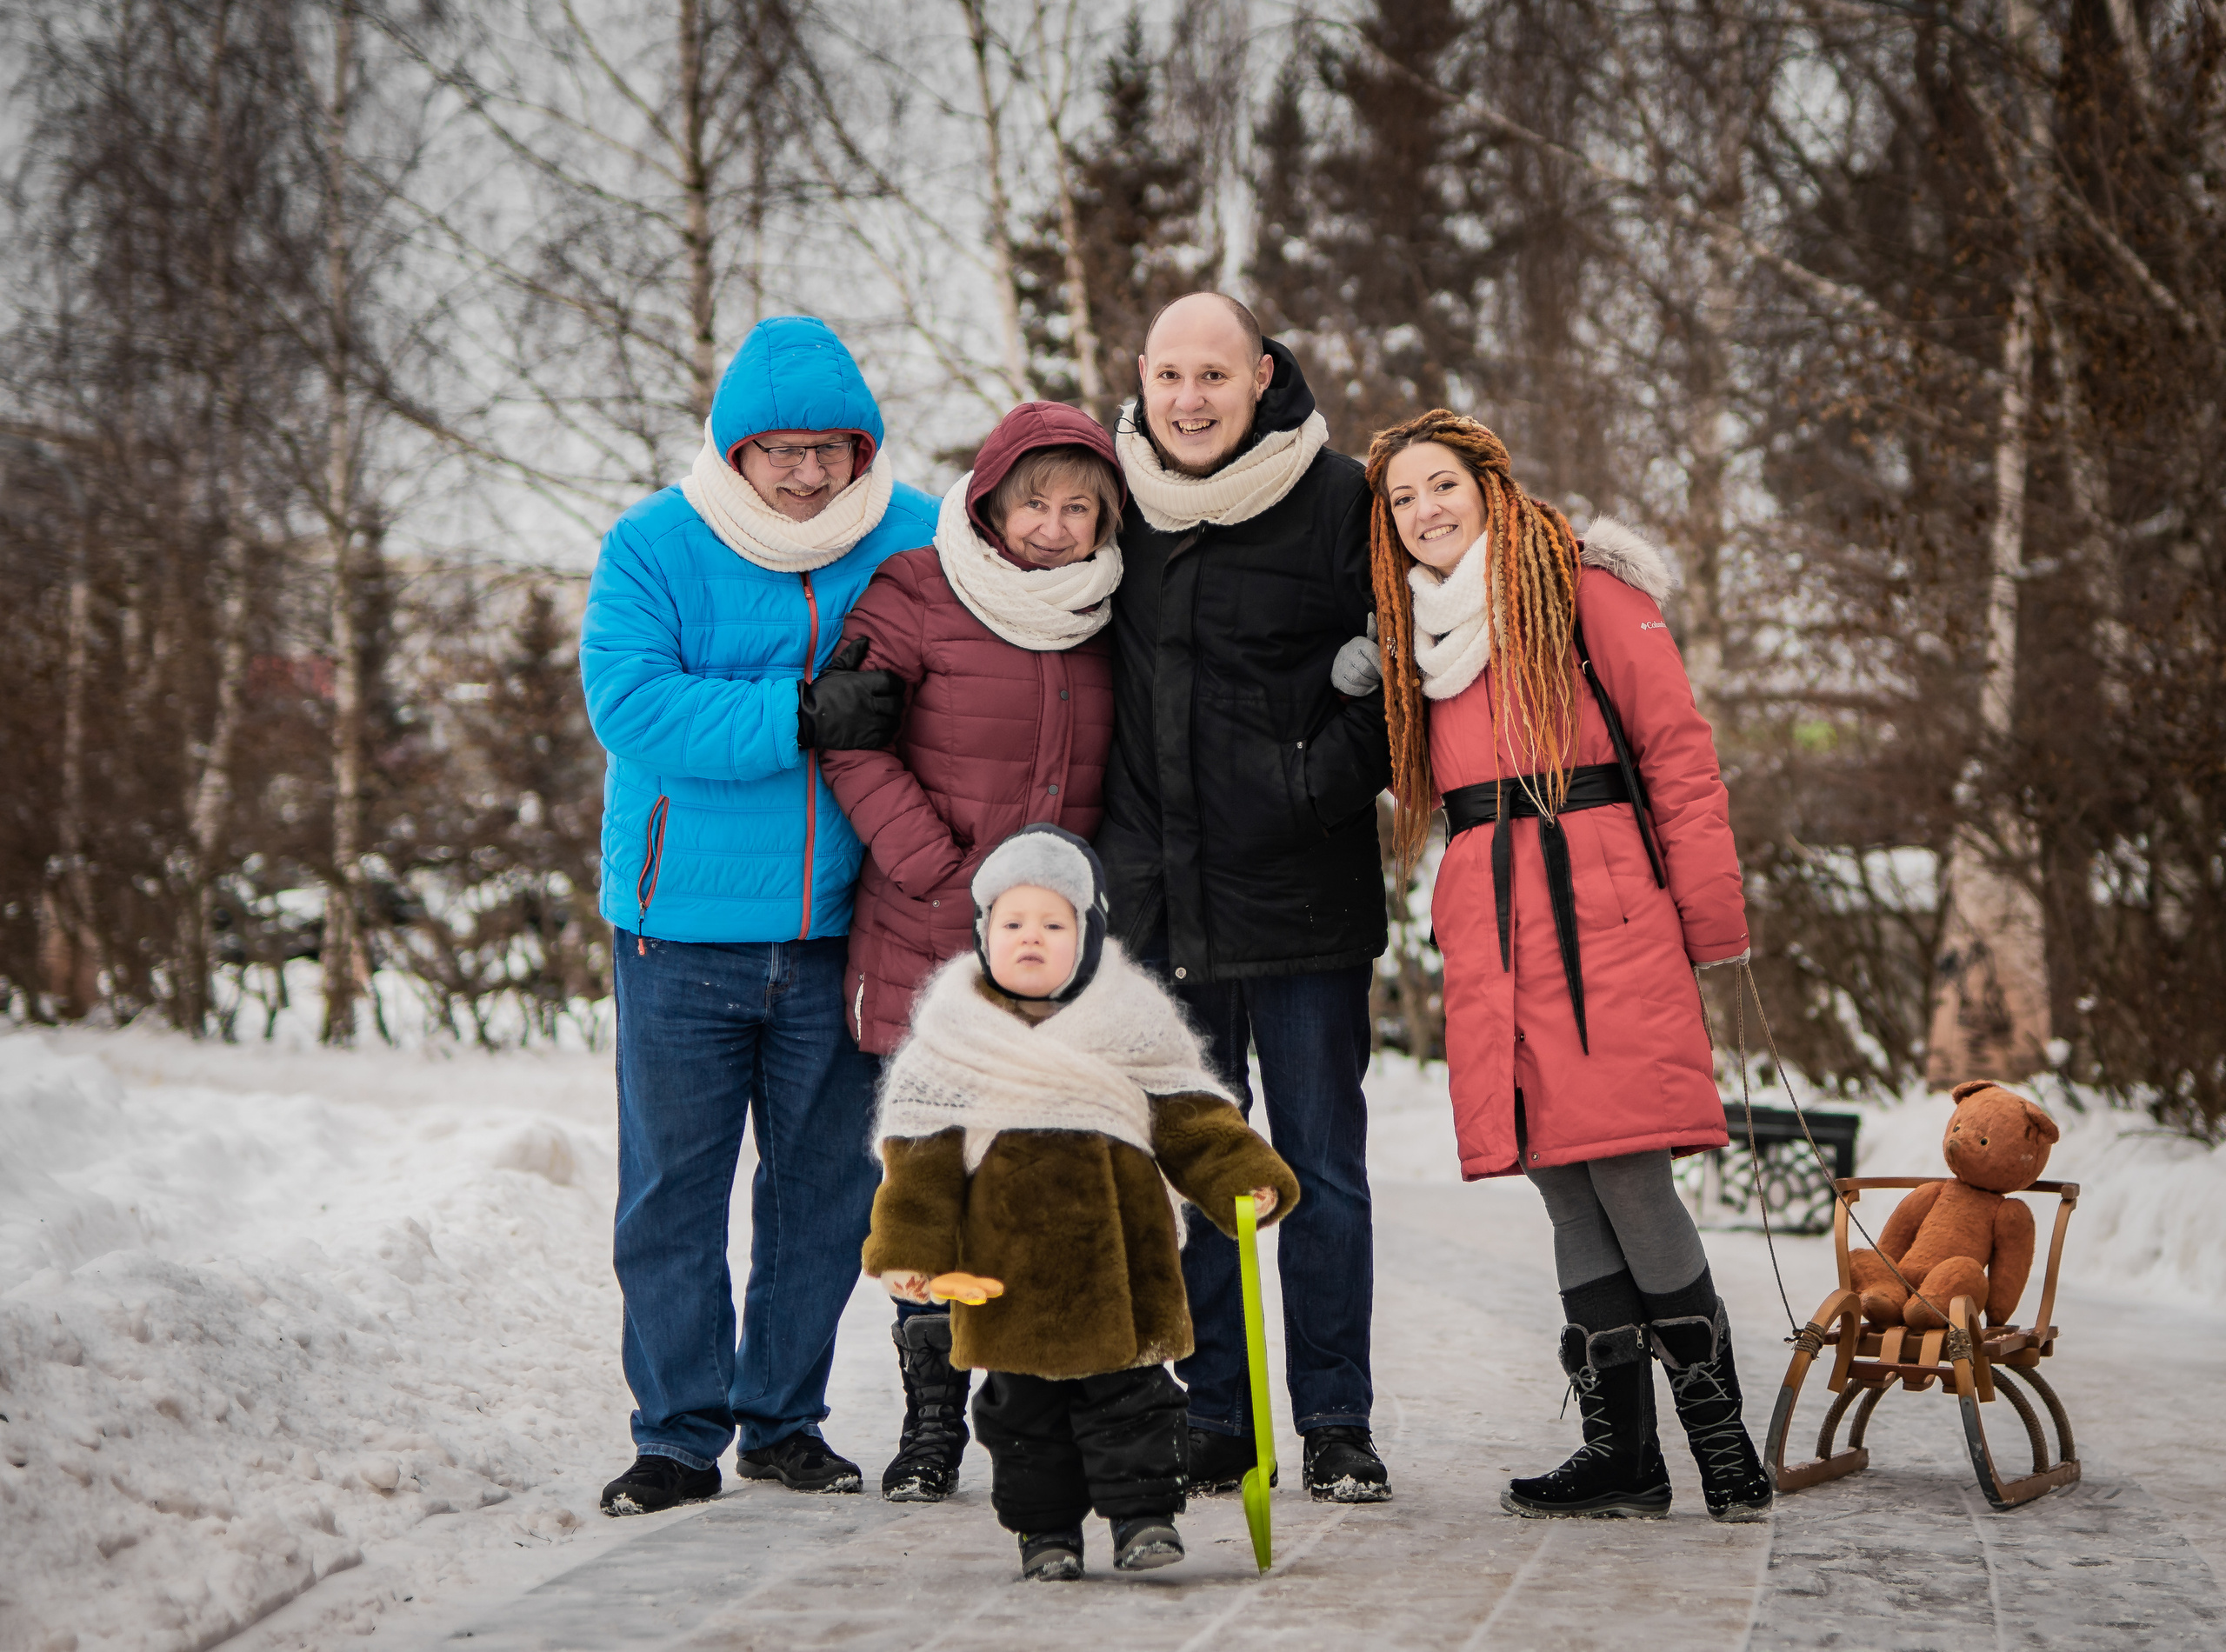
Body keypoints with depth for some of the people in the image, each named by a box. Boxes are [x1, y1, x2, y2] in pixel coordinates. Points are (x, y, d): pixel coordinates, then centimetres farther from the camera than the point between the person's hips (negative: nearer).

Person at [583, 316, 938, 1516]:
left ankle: (786, 1418, 24)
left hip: (838, 924, 2)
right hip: (684, 927, -2)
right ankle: (679, 1435, 14)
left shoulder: (917, 541, 2)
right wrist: (799, 719, -26)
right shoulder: (654, 549, -6)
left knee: (824, 1185, 10)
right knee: (673, 1190, 3)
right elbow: (627, 703, -18)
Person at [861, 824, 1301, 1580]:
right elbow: (922, 1153, 2)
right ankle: (1046, 1529, 17)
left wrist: (1245, 1180, -6)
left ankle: (1142, 1515, 10)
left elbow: (1187, 1120, 6)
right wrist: (911, 1249, -3)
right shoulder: (951, 1036, 1)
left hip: (1116, 1249, 0)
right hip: (1007, 1259, 0)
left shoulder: (1130, 1021, 3)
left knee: (1128, 1390, 1)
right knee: (1024, 1403, 6)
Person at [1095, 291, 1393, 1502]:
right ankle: (1214, 1417, 18)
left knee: (1323, 1165, 3)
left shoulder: (1338, 502, -5)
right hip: (1159, 899, 3)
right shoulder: (1115, 501, 6)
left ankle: (1336, 1423, 13)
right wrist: (1097, 825, 12)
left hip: (1302, 899, -3)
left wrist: (1331, 776, -12)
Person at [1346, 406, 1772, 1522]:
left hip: (1600, 912, -6)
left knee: (1628, 1173, -13)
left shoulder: (1586, 592, 2)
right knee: (1564, 1186, 3)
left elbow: (1679, 751, -1)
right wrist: (1365, 692, 14)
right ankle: (1620, 1452, 7)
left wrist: (1709, 928, -5)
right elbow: (1412, 773, 31)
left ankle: (1721, 1437, -4)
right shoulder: (1419, 634, 22)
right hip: (1486, 923, 6)